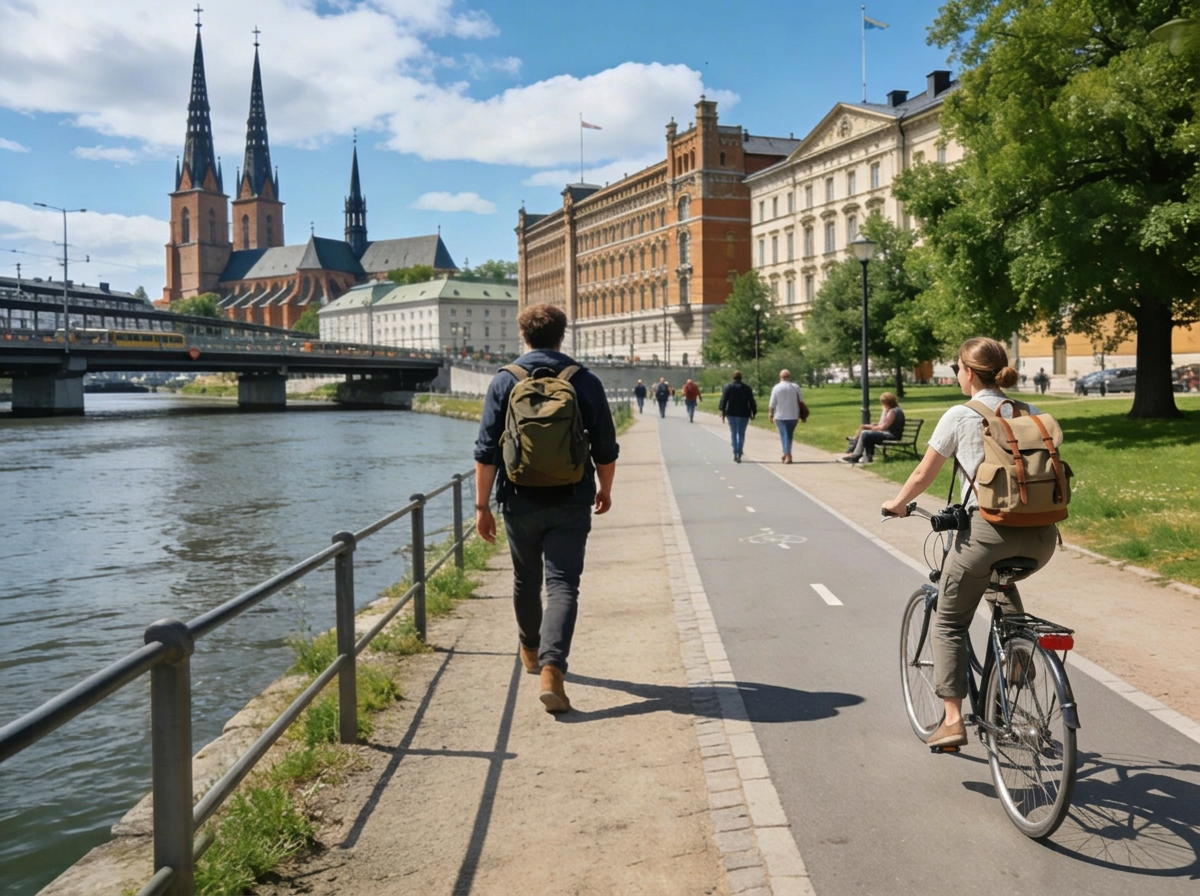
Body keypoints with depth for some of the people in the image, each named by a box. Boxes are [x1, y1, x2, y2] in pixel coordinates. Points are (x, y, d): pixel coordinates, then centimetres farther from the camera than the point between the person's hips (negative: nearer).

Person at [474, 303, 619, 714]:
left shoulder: (504, 382, -1)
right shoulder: (585, 381, -1)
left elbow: (487, 451, -4)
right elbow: (606, 449, 2)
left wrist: (482, 505, 1)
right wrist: (605, 489, 19)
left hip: (520, 502, 1)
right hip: (570, 503, -1)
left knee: (526, 580, 20)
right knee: (563, 585, -3)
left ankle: (531, 650, 41)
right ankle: (551, 668, -19)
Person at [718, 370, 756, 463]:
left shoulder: (728, 386, 0)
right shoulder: (746, 388, 1)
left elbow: (723, 399, -6)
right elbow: (751, 401, 2)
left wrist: (722, 411, -6)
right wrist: (753, 412, 8)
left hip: (731, 413, 1)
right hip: (743, 414, 0)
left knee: (733, 433, 12)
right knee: (741, 434, 3)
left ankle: (735, 454, 10)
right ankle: (739, 455, -6)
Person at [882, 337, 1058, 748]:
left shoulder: (959, 417, 0)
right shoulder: (1033, 414, 12)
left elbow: (922, 475, 6)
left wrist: (897, 503, 24)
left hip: (988, 529, -5)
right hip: (1041, 536, 5)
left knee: (949, 622, 10)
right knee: (1001, 575, 39)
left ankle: (953, 720, 3)